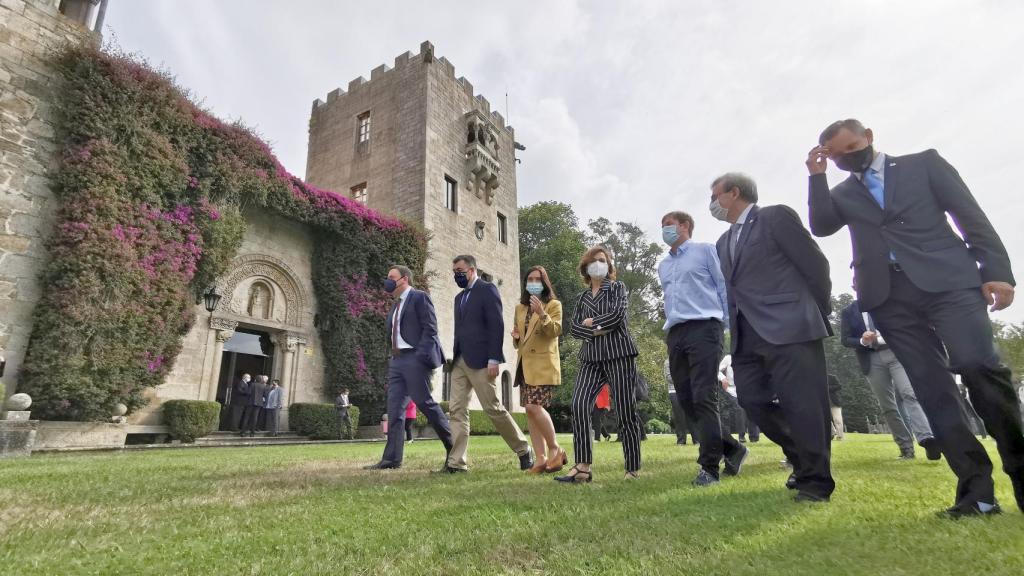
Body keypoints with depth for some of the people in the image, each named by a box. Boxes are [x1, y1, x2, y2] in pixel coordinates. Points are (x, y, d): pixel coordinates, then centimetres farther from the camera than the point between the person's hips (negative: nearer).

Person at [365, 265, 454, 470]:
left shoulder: (419, 297, -2)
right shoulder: (396, 305, 23)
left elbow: (430, 328, -11)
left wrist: (420, 357, -18)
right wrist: (392, 358, 10)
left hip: (415, 358, -8)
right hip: (397, 360, 8)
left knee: (425, 403, -8)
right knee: (395, 408, 3)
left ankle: (453, 448, 5)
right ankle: (392, 458, 6)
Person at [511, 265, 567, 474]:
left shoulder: (553, 304, 3)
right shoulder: (520, 307, 18)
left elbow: (556, 331, -10)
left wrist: (542, 314, -23)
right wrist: (516, 337, 4)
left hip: (543, 364, -6)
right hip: (524, 364, 6)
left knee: (534, 406, -18)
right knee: (530, 411, 3)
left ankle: (555, 449, 0)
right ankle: (542, 459, 8)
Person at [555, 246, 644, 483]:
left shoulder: (617, 287, 9)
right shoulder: (582, 297, 19)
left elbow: (617, 315, -9)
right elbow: (574, 328, 7)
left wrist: (591, 322, 1)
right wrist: (595, 331, -9)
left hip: (619, 353, -3)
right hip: (591, 358, 3)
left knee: (625, 411, -3)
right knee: (579, 404, -15)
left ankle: (633, 469, 9)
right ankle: (582, 467, -12)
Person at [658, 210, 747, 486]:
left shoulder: (705, 250, 7)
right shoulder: (663, 266, 24)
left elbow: (725, 287, 2)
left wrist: (732, 326, -6)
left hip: (703, 329, -7)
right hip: (675, 335, 7)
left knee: (703, 398, -13)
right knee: (686, 401, 4)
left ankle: (709, 466, -4)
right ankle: (732, 448, 20)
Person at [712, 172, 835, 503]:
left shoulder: (777, 217, 0)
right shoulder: (724, 242, 22)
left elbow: (815, 264, -2)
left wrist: (819, 315, 2)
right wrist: (737, 326, 12)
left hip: (788, 328, -7)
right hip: (747, 336, 8)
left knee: (802, 403, -5)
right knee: (753, 400, 6)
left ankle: (815, 480, 10)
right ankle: (805, 460, 26)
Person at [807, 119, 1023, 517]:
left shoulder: (923, 163, 12)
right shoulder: (843, 194, 19)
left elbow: (971, 216, 6)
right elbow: (821, 227, 1)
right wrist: (817, 176, -1)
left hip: (946, 279, -2)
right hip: (889, 296, 2)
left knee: (979, 365, -20)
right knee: (931, 389, -3)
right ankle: (977, 489, 1)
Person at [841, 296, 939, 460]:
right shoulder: (848, 312, 9)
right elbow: (846, 340, 3)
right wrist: (862, 341, -17)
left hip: (896, 352, 0)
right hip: (872, 359, 1)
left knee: (910, 394, -21)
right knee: (887, 406, 2)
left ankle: (927, 439, -30)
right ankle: (906, 447, 9)